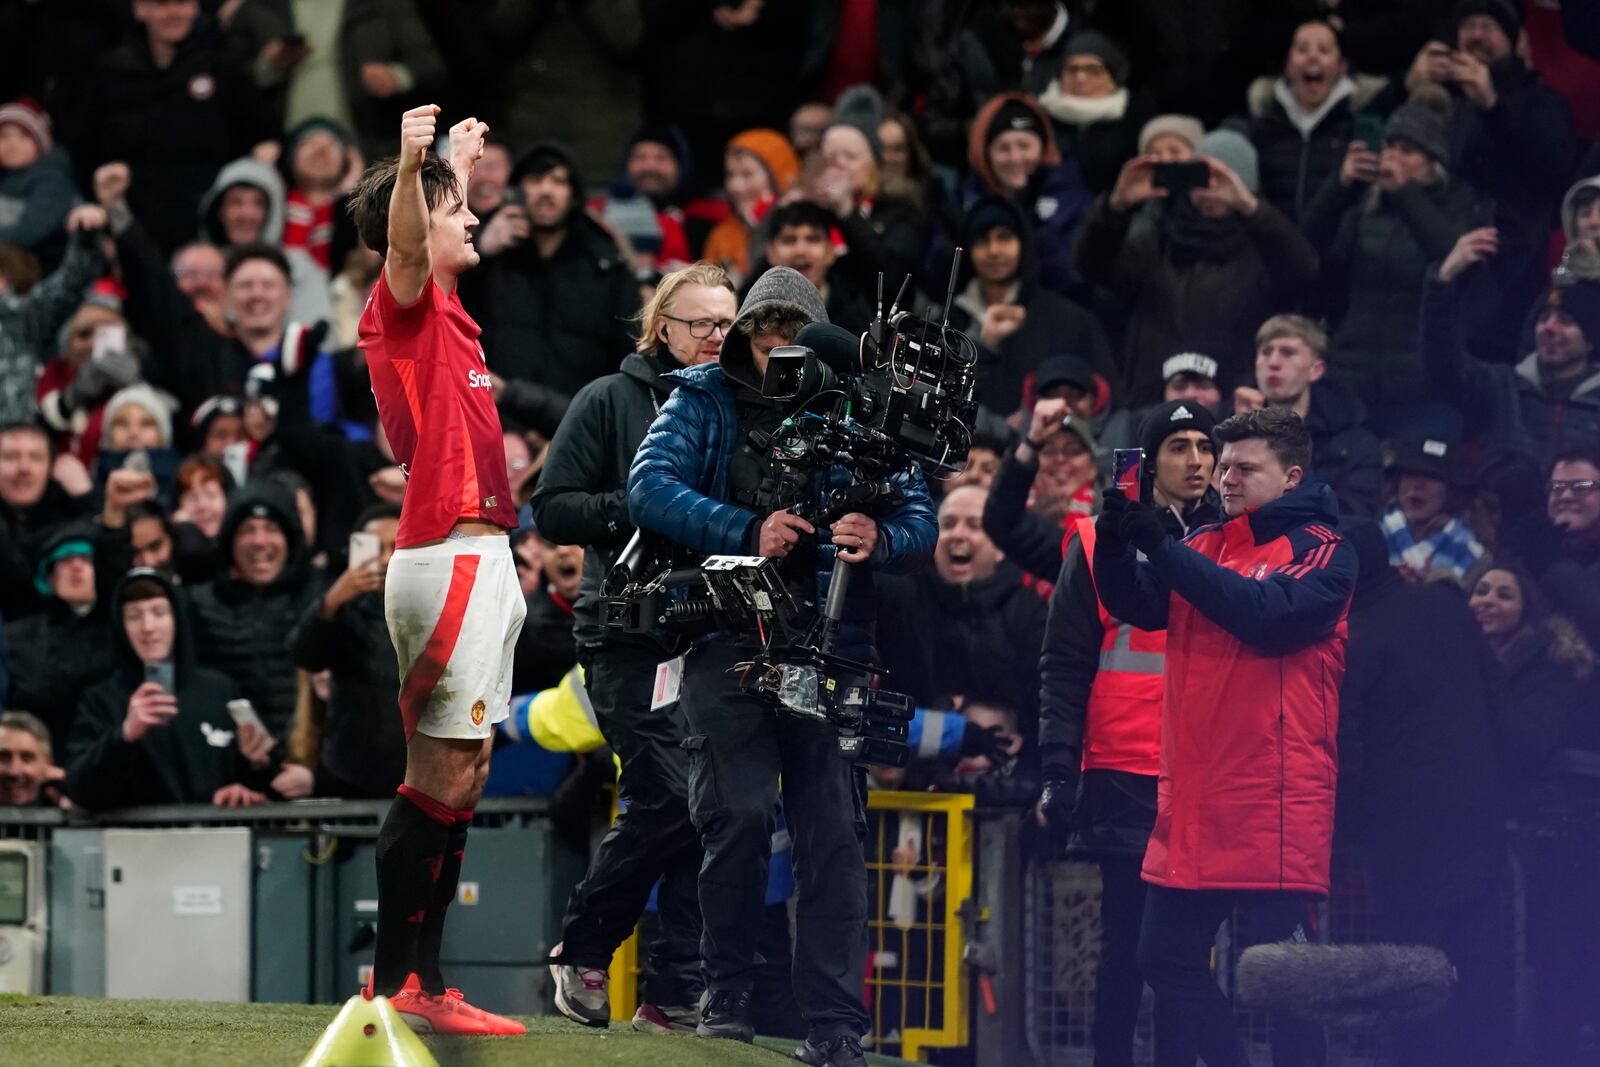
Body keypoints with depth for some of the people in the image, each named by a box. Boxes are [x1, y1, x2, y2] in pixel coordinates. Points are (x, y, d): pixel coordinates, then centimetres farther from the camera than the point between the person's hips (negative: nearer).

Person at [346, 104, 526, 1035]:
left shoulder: (443, 309, 19)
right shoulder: (404, 307, -7)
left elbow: (435, 240, 42)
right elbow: (405, 245, -31)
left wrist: (460, 162, 58)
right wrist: (413, 166, -49)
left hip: (478, 561, 10)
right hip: (451, 562, -10)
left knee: (460, 775, 9)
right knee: (441, 776, -11)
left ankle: (420, 981, 10)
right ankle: (399, 983, -12)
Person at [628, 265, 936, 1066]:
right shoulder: (704, 401, 7)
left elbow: (920, 520, 7)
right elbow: (650, 487, -8)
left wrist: (879, 540, -17)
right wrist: (748, 532, -21)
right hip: (726, 639, -1)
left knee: (831, 830, -4)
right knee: (739, 814, -11)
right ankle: (727, 993, 8)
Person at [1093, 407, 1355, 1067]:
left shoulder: (1321, 549, -1)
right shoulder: (1203, 545, 17)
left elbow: (1271, 614, -19)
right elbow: (1136, 605, 5)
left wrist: (1164, 549, -19)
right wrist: (1114, 539, -15)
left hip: (1278, 802, -7)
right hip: (1195, 800, 7)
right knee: (1167, 960, 8)